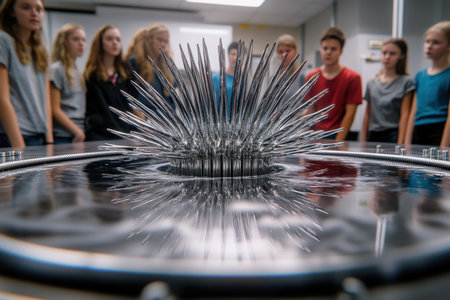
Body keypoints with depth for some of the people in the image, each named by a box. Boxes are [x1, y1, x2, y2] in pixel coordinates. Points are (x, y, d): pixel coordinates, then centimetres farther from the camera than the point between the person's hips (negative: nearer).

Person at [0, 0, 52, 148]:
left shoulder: (41, 51, 16)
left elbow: (45, 100, 11)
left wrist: (49, 140, 3)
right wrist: (19, 146, -17)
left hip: (41, 136, 6)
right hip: (12, 137, -5)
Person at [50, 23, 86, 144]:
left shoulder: (77, 72, 17)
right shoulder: (56, 69, -4)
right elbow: (55, 109, -10)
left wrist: (81, 131, 9)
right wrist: (77, 131, -14)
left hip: (80, 135, 7)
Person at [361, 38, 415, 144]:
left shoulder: (406, 82, 2)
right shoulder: (371, 83, 12)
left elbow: (404, 115, -4)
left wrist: (400, 143, -11)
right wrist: (363, 141, 8)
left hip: (393, 135, -3)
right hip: (373, 136, 3)